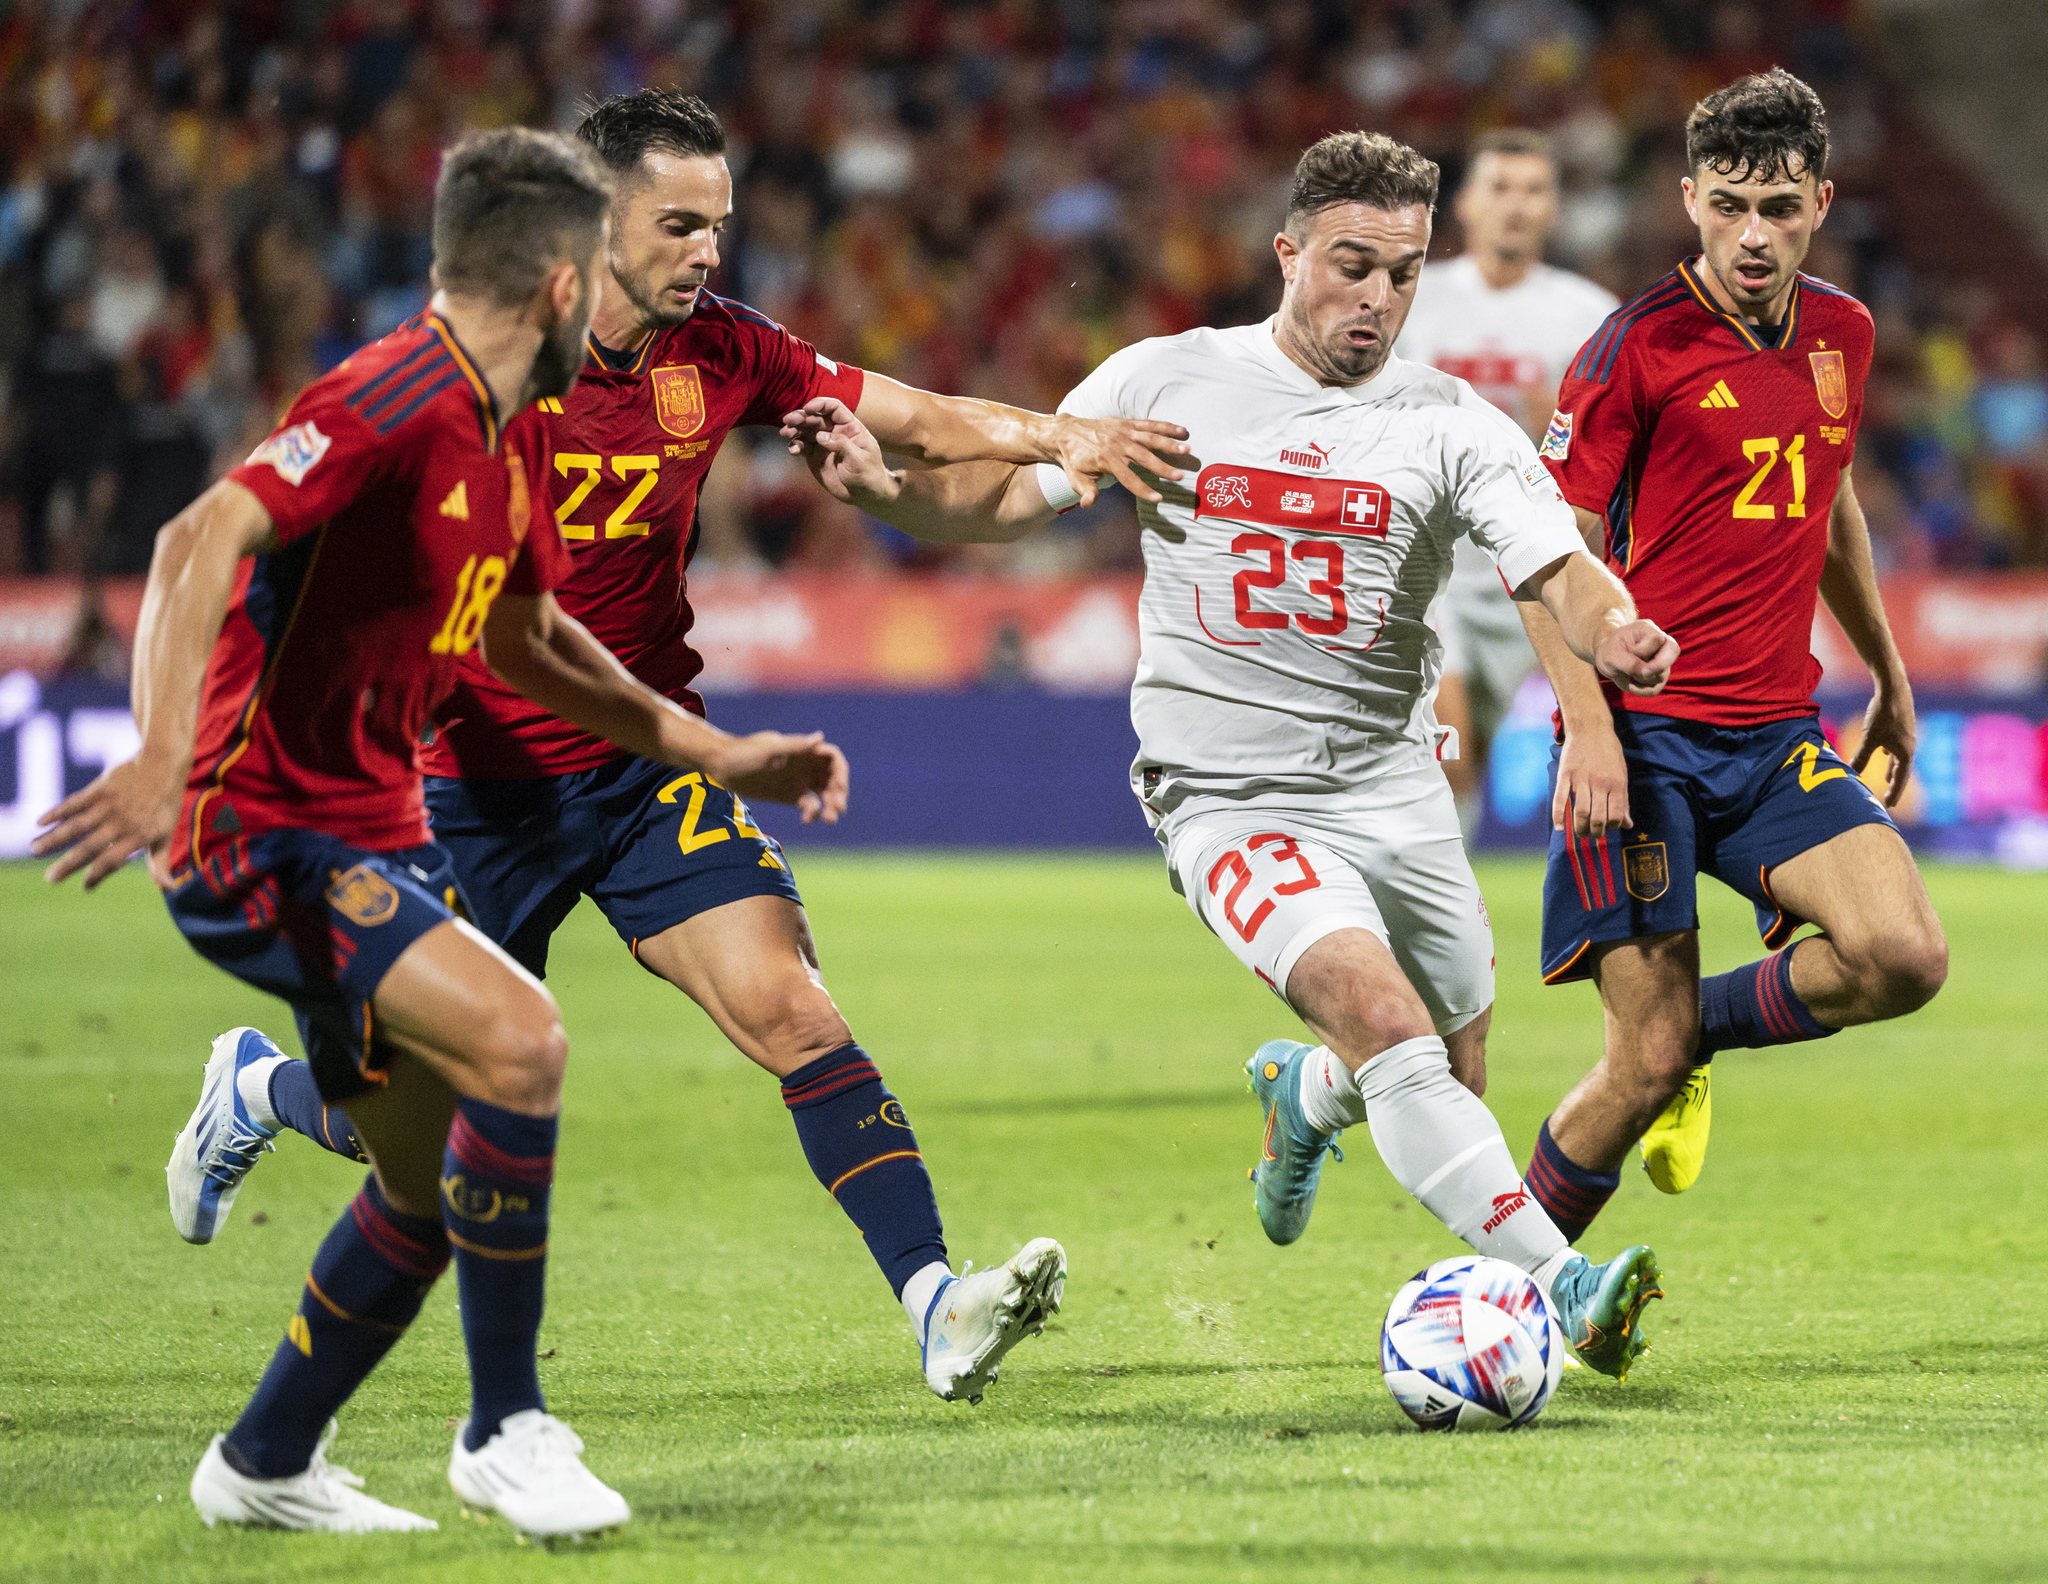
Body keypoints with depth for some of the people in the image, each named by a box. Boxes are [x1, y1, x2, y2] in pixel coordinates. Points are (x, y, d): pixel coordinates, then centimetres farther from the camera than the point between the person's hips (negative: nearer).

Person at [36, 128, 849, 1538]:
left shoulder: (512, 439, 12)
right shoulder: (394, 403, -19)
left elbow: (526, 642, 27)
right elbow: (204, 539, -32)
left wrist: (718, 753, 23)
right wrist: (160, 760, -44)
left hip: (377, 831, 10)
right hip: (265, 836, -10)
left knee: (440, 1181, 12)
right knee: (518, 1040, -25)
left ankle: (265, 1466, 29)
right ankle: (505, 1425, -14)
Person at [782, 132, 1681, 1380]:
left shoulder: (1452, 427, -2)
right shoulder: (1168, 383, -1)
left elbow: (1561, 573, -13)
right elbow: (1008, 496, 6)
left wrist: (1614, 635, -36)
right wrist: (885, 484, -13)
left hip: (1394, 791, 3)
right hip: (1229, 796, -3)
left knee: (1452, 1082, 13)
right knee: (1383, 1018, -26)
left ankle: (1304, 1092, 49)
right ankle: (1557, 1283, -27)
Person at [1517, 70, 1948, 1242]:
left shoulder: (1843, 333, 11)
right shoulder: (1640, 345, -7)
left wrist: (1891, 674, 33)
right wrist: (1588, 727, -18)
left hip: (1779, 734, 5)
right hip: (1645, 739, -5)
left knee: (1905, 959, -18)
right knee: (1647, 1068, -9)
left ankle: (1708, 1025, 11)